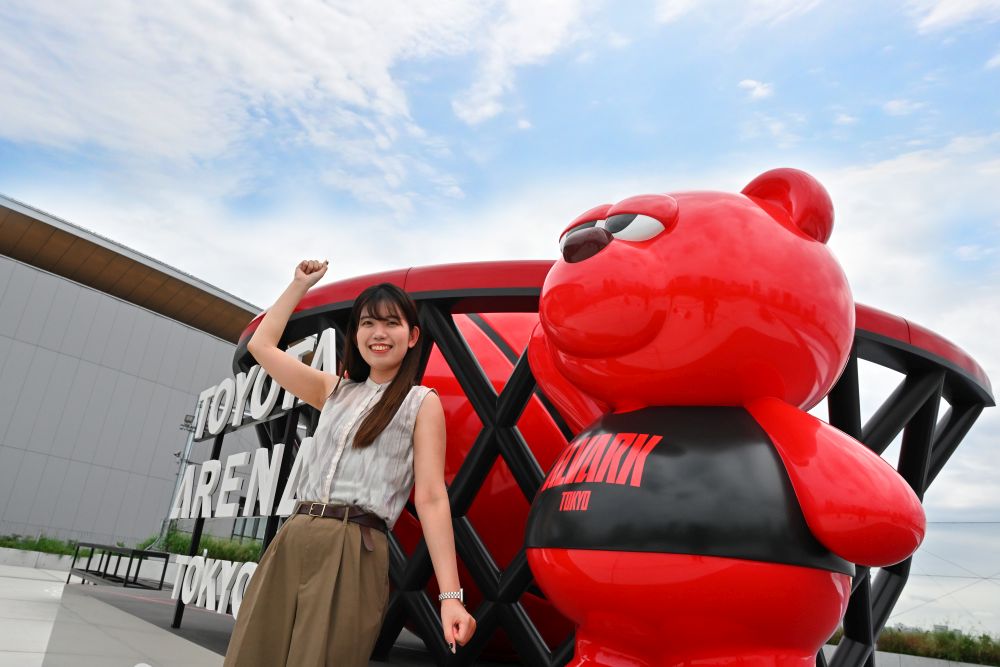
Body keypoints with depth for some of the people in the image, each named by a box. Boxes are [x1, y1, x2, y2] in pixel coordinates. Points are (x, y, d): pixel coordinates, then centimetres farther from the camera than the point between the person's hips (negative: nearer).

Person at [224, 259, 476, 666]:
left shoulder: (421, 402, 2)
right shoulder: (334, 391, 17)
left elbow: (431, 498, -5)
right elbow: (261, 346, 22)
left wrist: (450, 595, -13)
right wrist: (301, 284, 26)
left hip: (352, 553, -5)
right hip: (291, 544, 5)